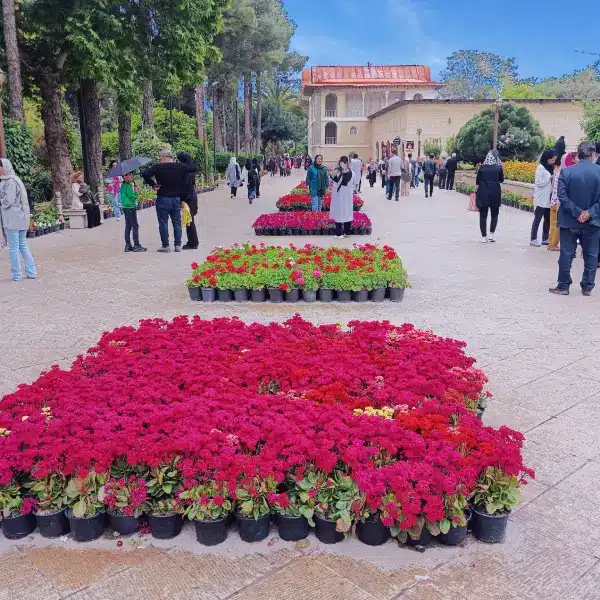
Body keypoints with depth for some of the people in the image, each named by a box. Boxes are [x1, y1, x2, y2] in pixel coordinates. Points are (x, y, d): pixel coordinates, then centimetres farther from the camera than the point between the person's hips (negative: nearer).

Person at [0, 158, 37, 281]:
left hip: (12, 218, -9)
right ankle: (31, 272, 14)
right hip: (21, 217, 9)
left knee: (13, 247, -1)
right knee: (23, 246, 12)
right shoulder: (15, 180, 15)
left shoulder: (10, 182, -14)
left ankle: (17, 274, 4)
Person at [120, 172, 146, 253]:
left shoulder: (123, 185, 15)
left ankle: (128, 246, 14)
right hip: (130, 208, -10)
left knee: (128, 226, 11)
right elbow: (133, 197, -17)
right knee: (135, 226, -8)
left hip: (126, 208, 10)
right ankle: (136, 245, -10)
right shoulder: (128, 186, -15)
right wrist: (135, 191, -2)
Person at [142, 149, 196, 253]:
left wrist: (153, 184, -7)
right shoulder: (180, 166, 1)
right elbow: (194, 168, 7)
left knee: (163, 223, 3)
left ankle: (165, 246, 3)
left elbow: (146, 174, -17)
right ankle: (178, 245, 12)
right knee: (177, 223, 11)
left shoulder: (158, 167, -8)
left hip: (163, 198, -3)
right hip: (177, 198, 3)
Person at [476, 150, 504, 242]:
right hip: (495, 193, 0)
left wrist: (476, 192, 11)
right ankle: (491, 234, 6)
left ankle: (483, 236, 6)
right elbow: (501, 180, 8)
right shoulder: (498, 167, -4)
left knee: (483, 215, 7)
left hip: (483, 193, 1)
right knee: (494, 214, 15)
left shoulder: (482, 167, -1)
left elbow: (477, 182, 0)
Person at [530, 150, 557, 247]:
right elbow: (539, 182, -15)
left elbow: (552, 182, 18)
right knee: (537, 219, -2)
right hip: (541, 199, -7)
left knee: (548, 219, 8)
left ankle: (545, 239, 15)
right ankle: (533, 239, 4)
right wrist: (550, 178, -14)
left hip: (549, 198, 7)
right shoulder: (540, 168, -10)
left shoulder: (551, 168, 12)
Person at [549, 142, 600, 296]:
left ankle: (563, 286, 13)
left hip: (570, 220, 0)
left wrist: (577, 212, -10)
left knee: (566, 254, 8)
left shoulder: (566, 172, -7)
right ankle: (587, 287, 17)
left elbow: (562, 196, -11)